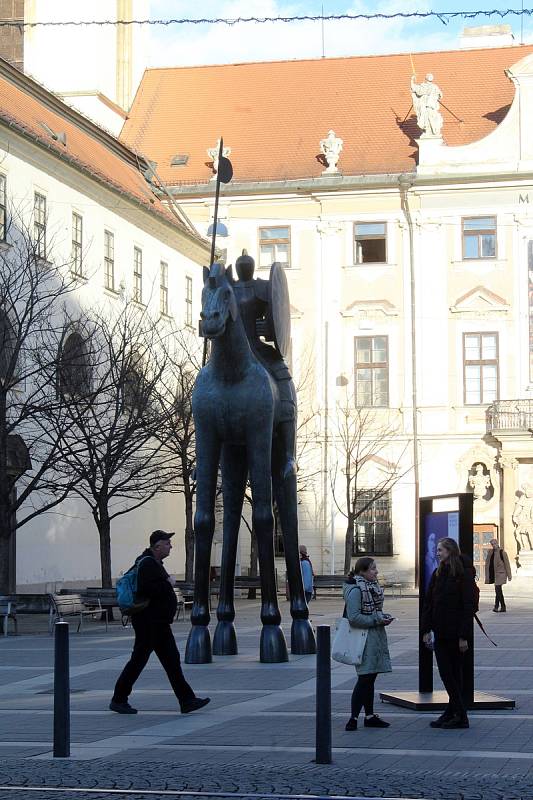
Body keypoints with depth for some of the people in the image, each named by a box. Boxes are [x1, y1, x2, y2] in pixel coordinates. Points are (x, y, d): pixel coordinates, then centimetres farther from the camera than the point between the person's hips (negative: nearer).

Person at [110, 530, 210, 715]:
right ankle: (118, 700, 8)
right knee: (138, 660, -2)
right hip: (148, 623, -10)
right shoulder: (147, 564, -15)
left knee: (172, 661, 6)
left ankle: (187, 700, 5)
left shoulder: (154, 563, 17)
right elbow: (146, 589, -28)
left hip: (159, 623, 10)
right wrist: (166, 583, -16)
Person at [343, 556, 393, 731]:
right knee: (365, 678, -10)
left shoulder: (373, 587, 13)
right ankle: (353, 718, -6)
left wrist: (384, 617, 5)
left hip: (376, 637, 9)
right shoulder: (356, 590, -16)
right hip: (364, 639, -9)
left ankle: (370, 716, 19)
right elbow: (354, 618, -22)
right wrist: (377, 620, -18)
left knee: (370, 677, 13)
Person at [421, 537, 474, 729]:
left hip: (455, 633, -6)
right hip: (440, 633, 6)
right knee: (445, 672, 7)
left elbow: (468, 606, -13)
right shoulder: (438, 573, 9)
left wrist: (464, 636, -16)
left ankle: (460, 716, 6)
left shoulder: (464, 574, -10)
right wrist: (426, 630, 3)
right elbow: (428, 603, 10)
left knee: (454, 673, -1)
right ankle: (452, 713, 14)